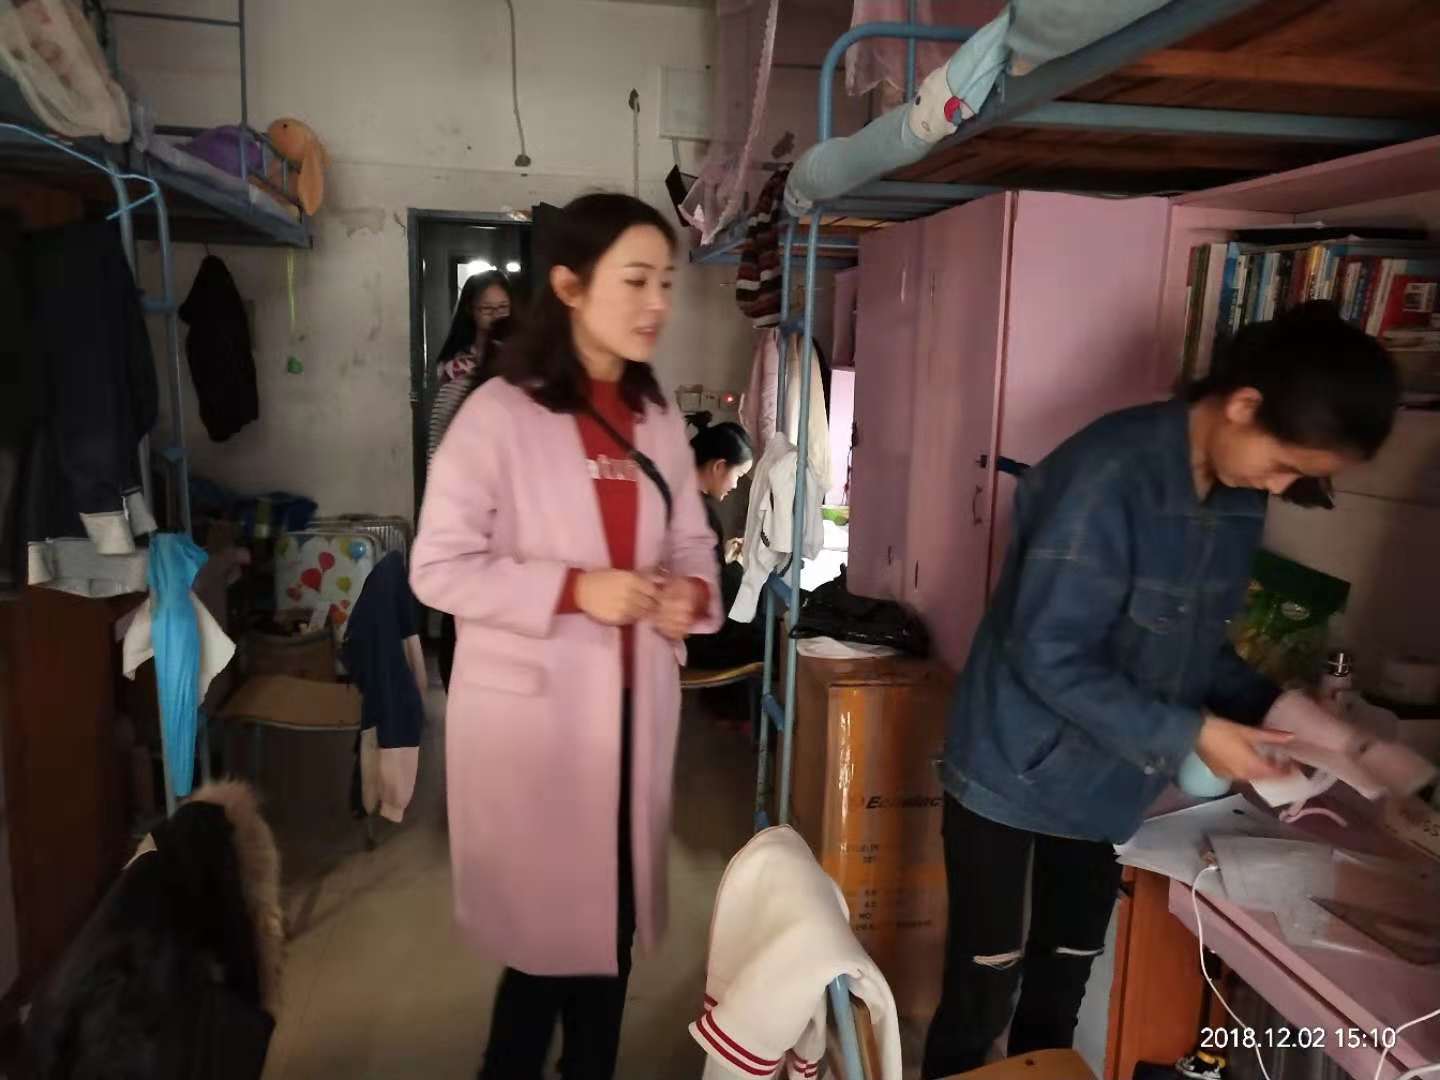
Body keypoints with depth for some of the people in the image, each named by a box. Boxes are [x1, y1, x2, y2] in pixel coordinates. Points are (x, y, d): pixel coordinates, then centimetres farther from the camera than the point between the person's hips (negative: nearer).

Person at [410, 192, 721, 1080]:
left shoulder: (660, 421, 7)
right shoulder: (501, 413, -12)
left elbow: (693, 542, 12)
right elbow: (438, 567, -13)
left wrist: (693, 592, -10)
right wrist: (575, 589, -23)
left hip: (634, 702, 6)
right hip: (532, 706, -5)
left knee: (614, 918, 17)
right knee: (549, 922, 9)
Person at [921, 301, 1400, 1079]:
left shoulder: (1239, 497, 0)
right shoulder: (1110, 474, -25)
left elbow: (1196, 640, 10)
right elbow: (1049, 657, -26)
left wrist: (1265, 707, -6)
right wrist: (1189, 735, -23)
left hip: (1105, 781, 7)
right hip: (1016, 770, -7)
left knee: (1065, 978, 20)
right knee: (985, 978, 7)